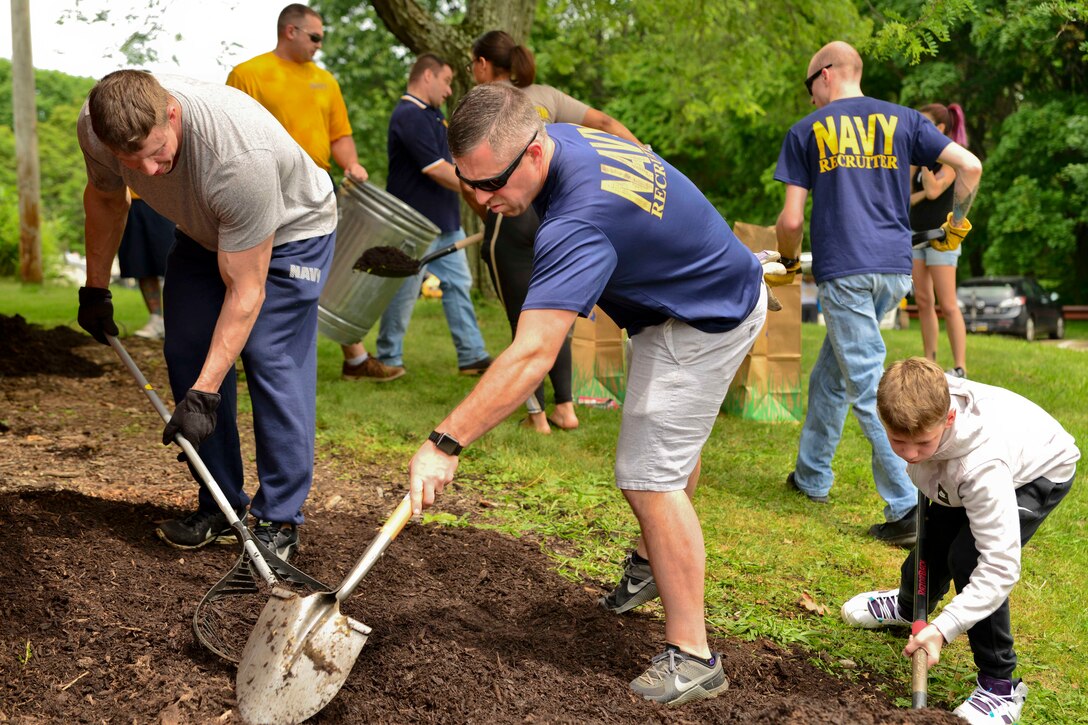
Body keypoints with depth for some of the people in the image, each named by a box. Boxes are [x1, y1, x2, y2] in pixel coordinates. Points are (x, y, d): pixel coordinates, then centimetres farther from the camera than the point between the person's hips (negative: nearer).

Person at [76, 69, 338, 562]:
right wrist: (95, 289, 8)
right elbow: (105, 197, 2)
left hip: (292, 230, -6)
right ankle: (222, 507, 11)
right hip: (204, 230, 6)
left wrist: (204, 394, -35)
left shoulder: (242, 156, -43)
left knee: (271, 362, -16)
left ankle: (280, 521, -7)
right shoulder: (96, 127, -25)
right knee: (188, 355, -1)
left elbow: (245, 290, -35)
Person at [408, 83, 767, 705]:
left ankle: (693, 657, -6)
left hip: (704, 323, -10)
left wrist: (445, 444, -45)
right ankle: (665, 560, 49)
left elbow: (531, 357, -45)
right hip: (711, 295, 10)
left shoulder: (581, 220, -39)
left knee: (650, 476, -13)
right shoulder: (564, 137, -9)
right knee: (671, 446, 26)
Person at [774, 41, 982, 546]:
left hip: (843, 271, -5)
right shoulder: (903, 120, 12)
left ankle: (908, 510, -9)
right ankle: (812, 476, 31)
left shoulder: (807, 131, 5)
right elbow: (970, 166, 2)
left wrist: (788, 260, 19)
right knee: (829, 374, 21)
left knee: (868, 390, -5)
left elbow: (791, 220, 0)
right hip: (896, 268, 5)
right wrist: (958, 221, 17)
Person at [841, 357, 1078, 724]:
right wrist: (924, 472, 8)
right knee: (935, 537, 14)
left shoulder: (982, 466, -47)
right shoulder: (920, 408, -32)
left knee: (969, 556, -23)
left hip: (1040, 473, -6)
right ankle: (908, 607, 49)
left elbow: (1001, 566, -44)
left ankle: (1000, 684, -8)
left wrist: (943, 628, -48)